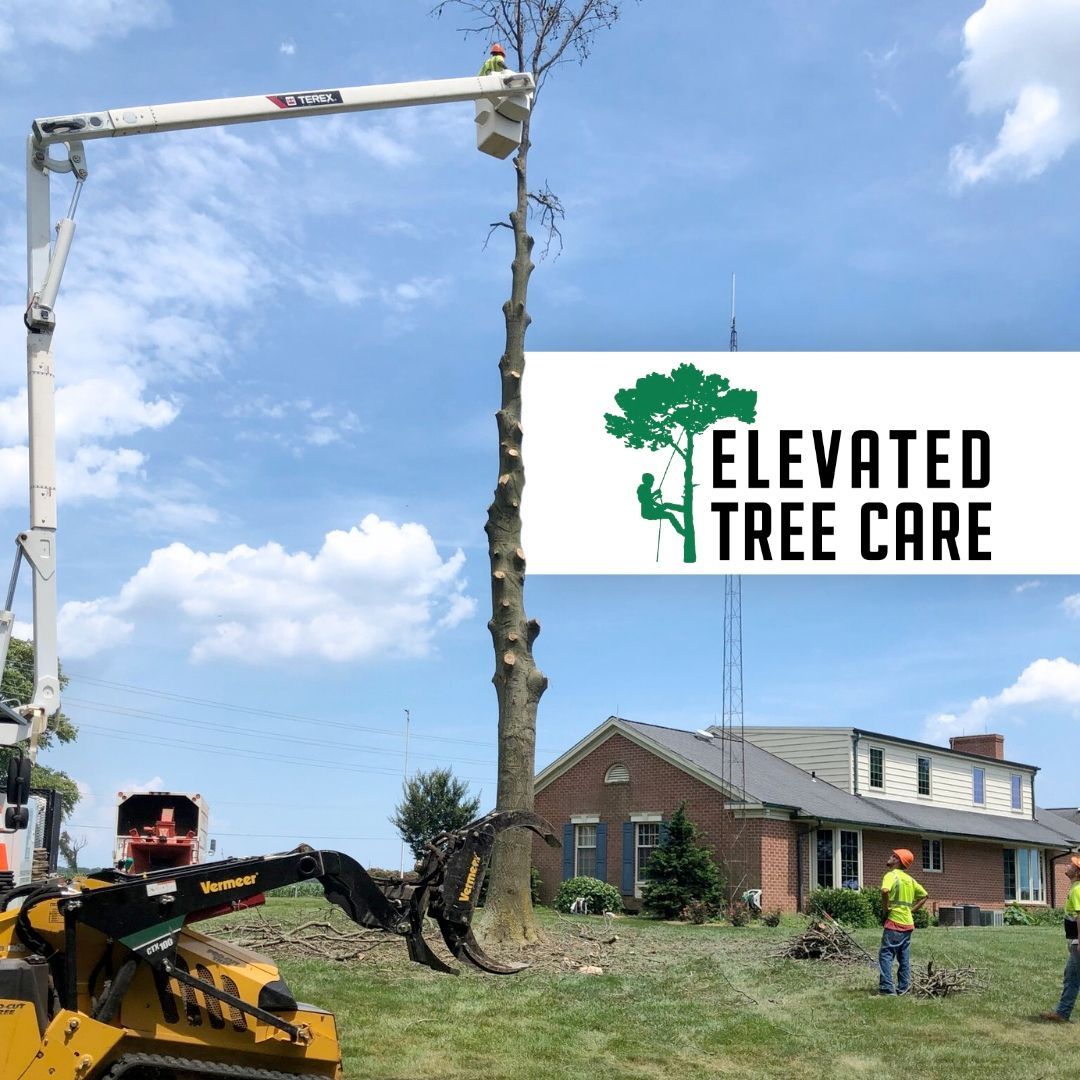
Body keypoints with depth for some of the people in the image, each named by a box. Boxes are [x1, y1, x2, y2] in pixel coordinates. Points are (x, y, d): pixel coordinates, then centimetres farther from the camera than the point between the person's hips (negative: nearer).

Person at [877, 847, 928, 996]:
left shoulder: (891, 875, -10)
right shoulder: (909, 878, 13)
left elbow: (885, 891, -30)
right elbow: (923, 896, 22)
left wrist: (886, 908, -15)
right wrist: (911, 910, 16)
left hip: (894, 922, -8)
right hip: (908, 922, 8)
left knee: (886, 955, -7)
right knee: (904, 957, 13)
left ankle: (886, 988, -14)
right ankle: (903, 987, 16)